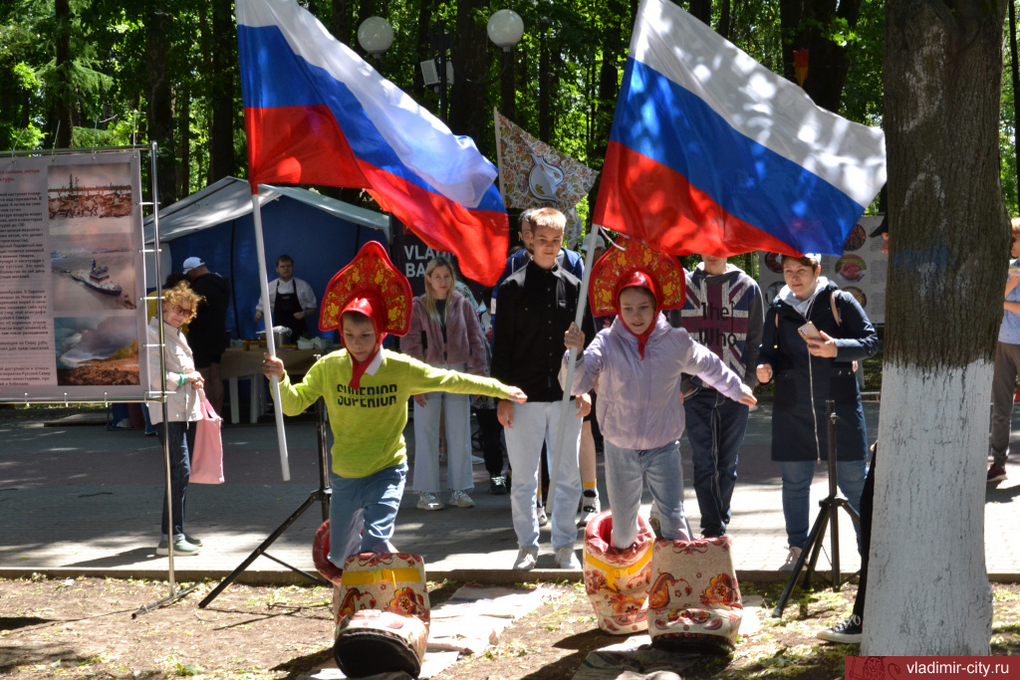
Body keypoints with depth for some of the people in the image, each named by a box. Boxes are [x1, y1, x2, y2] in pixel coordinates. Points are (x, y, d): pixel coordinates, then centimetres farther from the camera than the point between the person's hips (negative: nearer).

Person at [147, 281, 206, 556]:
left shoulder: (178, 335, 19)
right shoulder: (154, 334, -10)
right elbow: (155, 376, -18)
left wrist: (195, 379, 7)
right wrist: (185, 378, -10)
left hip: (187, 411, 9)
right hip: (167, 412, -9)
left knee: (182, 472, 11)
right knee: (180, 471, -14)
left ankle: (177, 531, 18)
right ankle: (170, 537, -13)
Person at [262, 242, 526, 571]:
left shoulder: (400, 368, -12)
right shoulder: (328, 368, -8)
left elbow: (451, 381, -2)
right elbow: (294, 403, -5)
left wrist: (501, 390, 3)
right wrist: (280, 378, -25)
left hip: (386, 472, -3)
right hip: (344, 475, 3)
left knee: (375, 545, -22)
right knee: (341, 558, 15)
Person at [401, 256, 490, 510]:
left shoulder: (463, 305, 7)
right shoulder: (417, 307, 2)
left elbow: (476, 339, 7)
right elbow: (410, 345, -1)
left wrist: (478, 372, -1)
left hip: (458, 373, 2)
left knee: (460, 434, 4)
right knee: (427, 435, 1)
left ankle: (459, 489, 11)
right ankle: (426, 492, 5)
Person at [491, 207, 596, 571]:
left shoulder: (574, 287, 8)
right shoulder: (514, 287, 0)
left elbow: (589, 340, 11)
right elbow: (501, 344, -1)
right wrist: (502, 396, -6)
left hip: (566, 396, 2)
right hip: (524, 397, -2)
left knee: (568, 476, 6)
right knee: (524, 477, 3)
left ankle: (564, 545, 16)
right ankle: (527, 546, 13)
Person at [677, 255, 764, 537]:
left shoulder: (748, 288, 5)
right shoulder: (684, 286, 4)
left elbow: (756, 341, 8)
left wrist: (749, 381, -1)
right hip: (696, 390, 0)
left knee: (727, 464, 7)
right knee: (704, 463, -4)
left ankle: (720, 523, 20)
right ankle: (712, 531, -2)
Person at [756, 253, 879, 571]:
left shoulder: (840, 302, -1)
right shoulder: (778, 310, 8)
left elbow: (871, 341, -4)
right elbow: (768, 351, 15)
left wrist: (836, 349, -20)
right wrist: (765, 367, -8)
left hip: (840, 406, -3)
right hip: (792, 410, 3)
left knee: (854, 482, 0)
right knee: (794, 482, 8)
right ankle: (797, 549, 20)